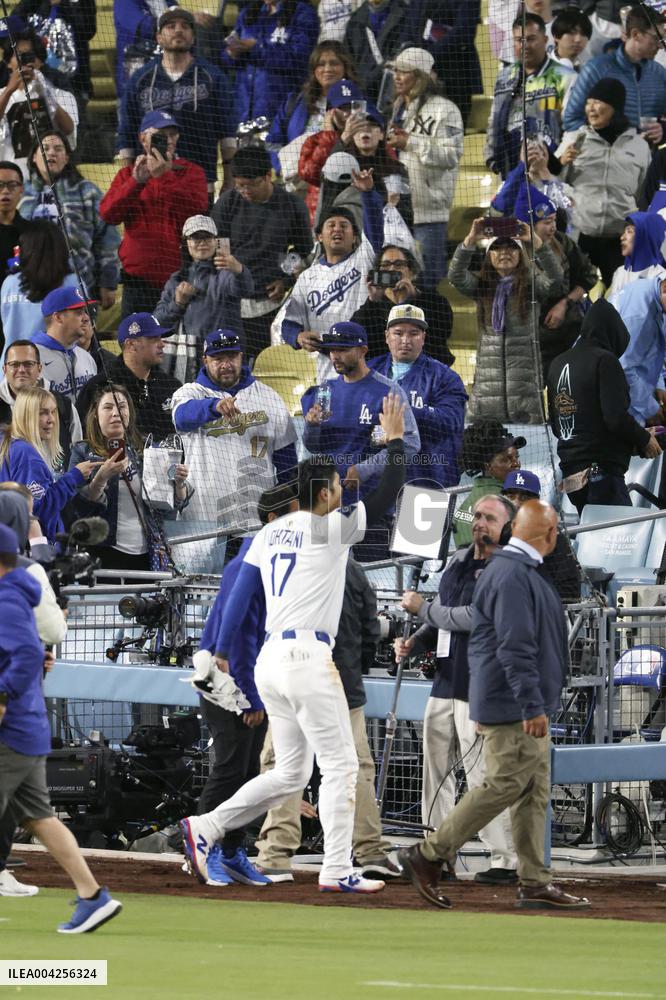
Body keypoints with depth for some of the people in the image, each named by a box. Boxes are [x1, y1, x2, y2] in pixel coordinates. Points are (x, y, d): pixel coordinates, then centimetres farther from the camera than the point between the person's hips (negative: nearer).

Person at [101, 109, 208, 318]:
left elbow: (196, 209, -11)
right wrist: (136, 181, -13)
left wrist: (164, 177, -17)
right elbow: (108, 214, -2)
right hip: (139, 281, 2)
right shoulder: (127, 175, 14)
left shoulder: (191, 172, 8)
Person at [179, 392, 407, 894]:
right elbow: (387, 497, -8)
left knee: (290, 773, 14)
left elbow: (240, 591, 12)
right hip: (309, 658, -8)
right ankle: (337, 871, -3)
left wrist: (222, 652, 18)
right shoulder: (330, 529, -8)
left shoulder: (270, 533, 13)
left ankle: (205, 827, 4)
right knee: (341, 765, 0)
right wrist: (395, 440, 3)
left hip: (271, 660, 8)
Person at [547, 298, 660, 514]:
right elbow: (616, 418, -16)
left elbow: (554, 424, 19)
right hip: (602, 470, -8)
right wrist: (644, 439, -1)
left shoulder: (558, 364, 15)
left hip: (570, 471, 8)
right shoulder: (604, 360, -9)